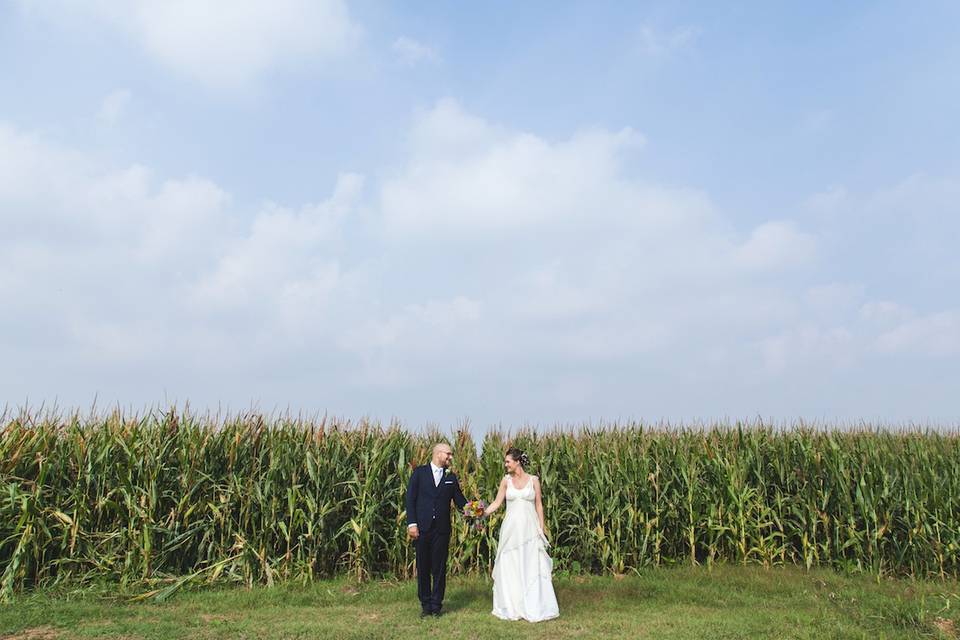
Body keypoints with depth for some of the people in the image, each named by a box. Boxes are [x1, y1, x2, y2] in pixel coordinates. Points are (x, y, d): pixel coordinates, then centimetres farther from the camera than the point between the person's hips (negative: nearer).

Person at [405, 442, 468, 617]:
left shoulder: (451, 477, 9)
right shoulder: (419, 472, 1)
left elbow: (460, 501, 6)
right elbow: (410, 499, -2)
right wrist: (411, 523, -10)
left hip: (442, 529, 1)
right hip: (422, 528, -1)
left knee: (439, 568, 5)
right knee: (423, 568, 8)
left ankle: (436, 605, 16)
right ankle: (425, 605, 20)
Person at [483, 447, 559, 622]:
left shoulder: (533, 480, -1)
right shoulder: (506, 480, 3)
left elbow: (539, 505, 3)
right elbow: (497, 502, 1)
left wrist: (541, 528, 0)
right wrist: (484, 512, -15)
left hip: (530, 529, -1)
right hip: (511, 529, 2)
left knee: (533, 567, 1)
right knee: (510, 568, 5)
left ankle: (535, 607, 12)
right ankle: (512, 607, 16)